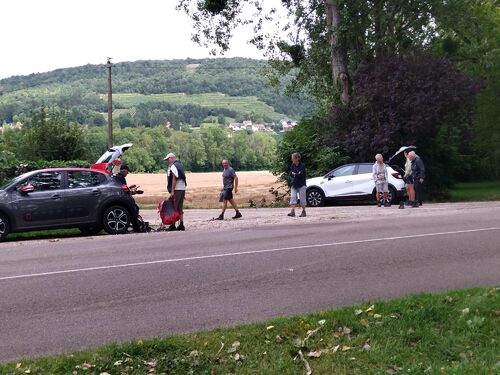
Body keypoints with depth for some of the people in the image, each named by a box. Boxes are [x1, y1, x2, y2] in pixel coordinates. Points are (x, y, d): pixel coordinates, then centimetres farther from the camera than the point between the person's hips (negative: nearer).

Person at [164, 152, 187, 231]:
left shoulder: (173, 166, -9)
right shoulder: (180, 165, 18)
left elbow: (174, 179, -17)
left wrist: (172, 191, -18)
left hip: (177, 189, -9)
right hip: (182, 189, 9)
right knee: (180, 209, 10)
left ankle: (173, 225, -6)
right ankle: (181, 225, 10)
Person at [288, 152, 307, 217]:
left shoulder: (302, 165, -9)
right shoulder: (292, 165, 7)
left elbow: (301, 174, -18)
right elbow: (291, 174, 2)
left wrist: (294, 174, -9)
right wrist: (297, 174, -14)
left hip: (301, 185, -5)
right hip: (294, 184, 5)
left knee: (302, 198, 1)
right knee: (292, 197, -6)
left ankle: (303, 212, 12)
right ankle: (292, 211, -9)